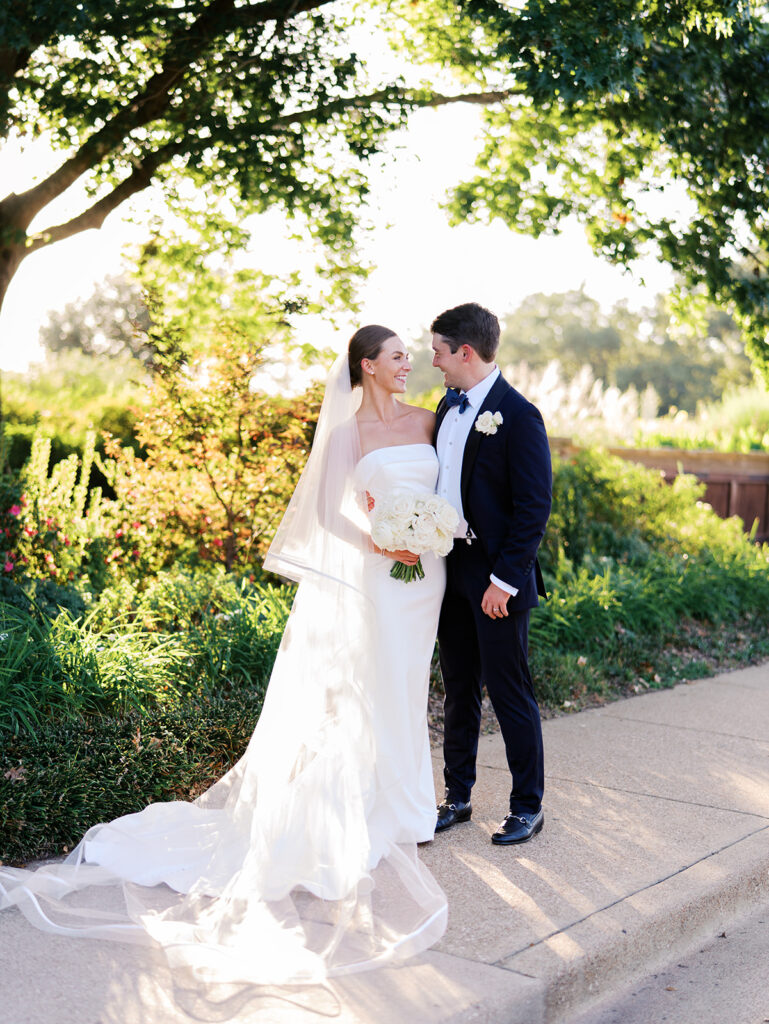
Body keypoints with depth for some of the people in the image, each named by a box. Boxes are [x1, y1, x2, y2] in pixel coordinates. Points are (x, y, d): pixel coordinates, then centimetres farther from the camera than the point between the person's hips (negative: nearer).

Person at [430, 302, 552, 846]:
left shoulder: (518, 415, -15)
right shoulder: (448, 405, 10)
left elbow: (535, 507, -17)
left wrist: (504, 580, -18)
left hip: (497, 576, -8)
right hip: (451, 568, 8)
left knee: (510, 693, 2)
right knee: (459, 690, 16)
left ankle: (529, 806, 18)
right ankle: (458, 796, 28)